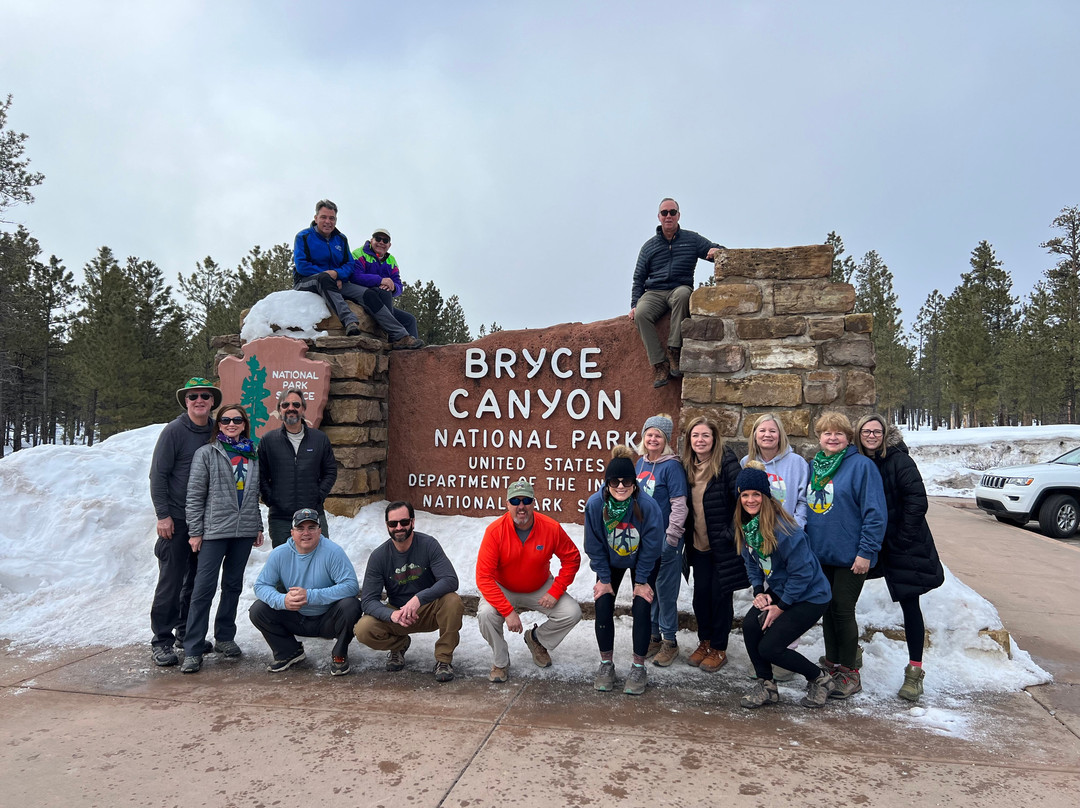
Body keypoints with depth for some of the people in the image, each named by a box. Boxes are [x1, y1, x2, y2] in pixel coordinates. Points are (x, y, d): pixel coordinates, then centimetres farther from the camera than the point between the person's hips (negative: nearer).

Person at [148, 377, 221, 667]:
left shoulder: (217, 431, 5)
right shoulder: (174, 431, -9)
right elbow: (158, 475, -9)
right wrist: (163, 515, -14)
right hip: (176, 519, -5)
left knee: (198, 578, 13)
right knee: (171, 581, -3)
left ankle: (187, 631, 26)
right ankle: (161, 640, 7)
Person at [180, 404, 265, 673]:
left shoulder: (252, 455, 12)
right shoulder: (206, 453, -1)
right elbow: (194, 495, -3)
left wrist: (258, 526, 15)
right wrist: (195, 531, -7)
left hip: (244, 531, 5)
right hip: (214, 530, -4)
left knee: (233, 585, 12)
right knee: (204, 587, -7)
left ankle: (225, 638, 25)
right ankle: (192, 650, -2)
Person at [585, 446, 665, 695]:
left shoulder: (648, 505, -33)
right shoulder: (595, 504, -28)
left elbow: (651, 547, -20)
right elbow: (594, 546, -14)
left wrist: (641, 581, -13)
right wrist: (604, 578, -8)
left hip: (643, 562, -2)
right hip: (610, 560, 2)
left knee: (641, 609, -8)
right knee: (603, 607, -4)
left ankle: (638, 668, 10)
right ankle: (606, 665, 14)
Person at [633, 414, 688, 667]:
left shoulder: (672, 466, -14)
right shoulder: (640, 463, 7)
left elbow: (679, 505, -17)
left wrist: (671, 538, -17)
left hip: (664, 540, -7)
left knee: (666, 590, 3)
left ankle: (670, 643, 18)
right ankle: (654, 637, 31)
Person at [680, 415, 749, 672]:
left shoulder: (726, 463, -15)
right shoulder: (687, 466, 4)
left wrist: (732, 532, -19)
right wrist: (686, 535, 9)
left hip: (723, 545, -5)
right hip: (699, 545, 5)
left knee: (720, 594, 5)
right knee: (700, 593, 10)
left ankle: (719, 649, 19)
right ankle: (704, 642, 28)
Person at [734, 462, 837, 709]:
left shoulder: (782, 529, -27)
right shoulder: (745, 526, -3)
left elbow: (802, 573, -22)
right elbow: (752, 563, 10)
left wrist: (781, 606, -15)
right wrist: (759, 592, -5)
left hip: (810, 596, -7)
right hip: (777, 590, 7)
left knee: (768, 648, -12)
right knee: (750, 625, -17)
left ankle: (820, 679, 15)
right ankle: (766, 686, 4)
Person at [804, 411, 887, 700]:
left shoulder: (861, 465, -10)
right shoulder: (813, 467, 9)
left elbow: (875, 513, -13)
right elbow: (804, 507, 17)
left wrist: (866, 551, -17)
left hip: (849, 557, -6)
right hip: (819, 554, 6)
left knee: (843, 611, 1)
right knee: (828, 610, 14)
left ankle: (849, 672, 16)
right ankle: (831, 663, 29)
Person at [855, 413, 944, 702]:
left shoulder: (899, 461, -10)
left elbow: (917, 500, -15)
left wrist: (903, 538, -15)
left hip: (903, 547, -5)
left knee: (910, 605, 3)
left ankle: (915, 671, 13)